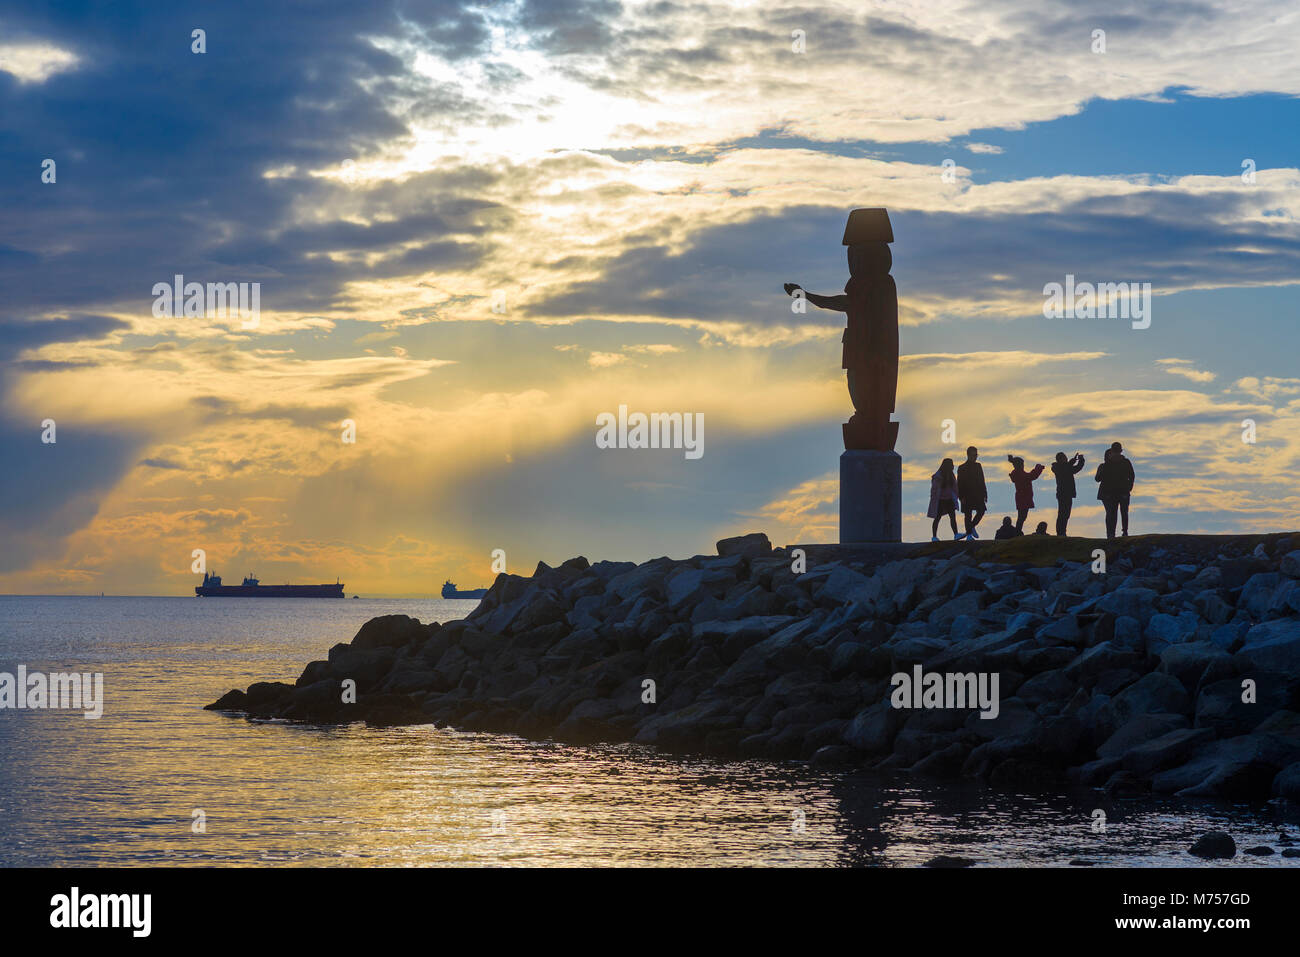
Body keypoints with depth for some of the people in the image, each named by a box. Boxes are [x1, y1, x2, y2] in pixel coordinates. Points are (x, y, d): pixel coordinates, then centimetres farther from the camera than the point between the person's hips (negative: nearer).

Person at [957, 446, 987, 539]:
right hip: (967, 496, -4)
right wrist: (961, 496, -13)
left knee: (981, 511, -8)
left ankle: (971, 527, 11)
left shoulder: (978, 466, 14)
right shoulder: (962, 468, -1)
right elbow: (959, 484, -4)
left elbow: (982, 481, 16)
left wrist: (984, 494, 10)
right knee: (968, 515, -1)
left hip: (978, 494, 4)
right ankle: (969, 533, 3)